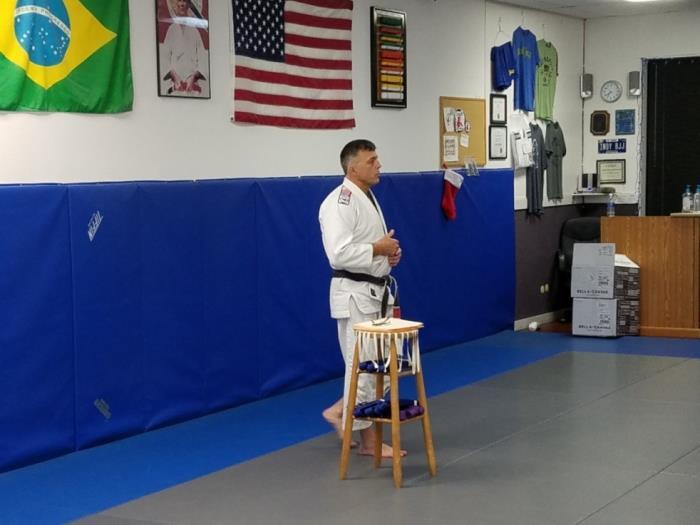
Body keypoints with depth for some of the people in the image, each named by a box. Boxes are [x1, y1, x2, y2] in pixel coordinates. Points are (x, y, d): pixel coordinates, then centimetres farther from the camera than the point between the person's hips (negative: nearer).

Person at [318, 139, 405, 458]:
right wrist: (378, 249, -18)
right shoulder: (340, 203, -18)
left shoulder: (367, 198, 14)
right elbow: (339, 254, -27)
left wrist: (389, 253, 6)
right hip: (355, 294, -10)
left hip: (375, 291, 10)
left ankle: (339, 412, 25)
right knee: (363, 365, -2)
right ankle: (368, 440, 9)